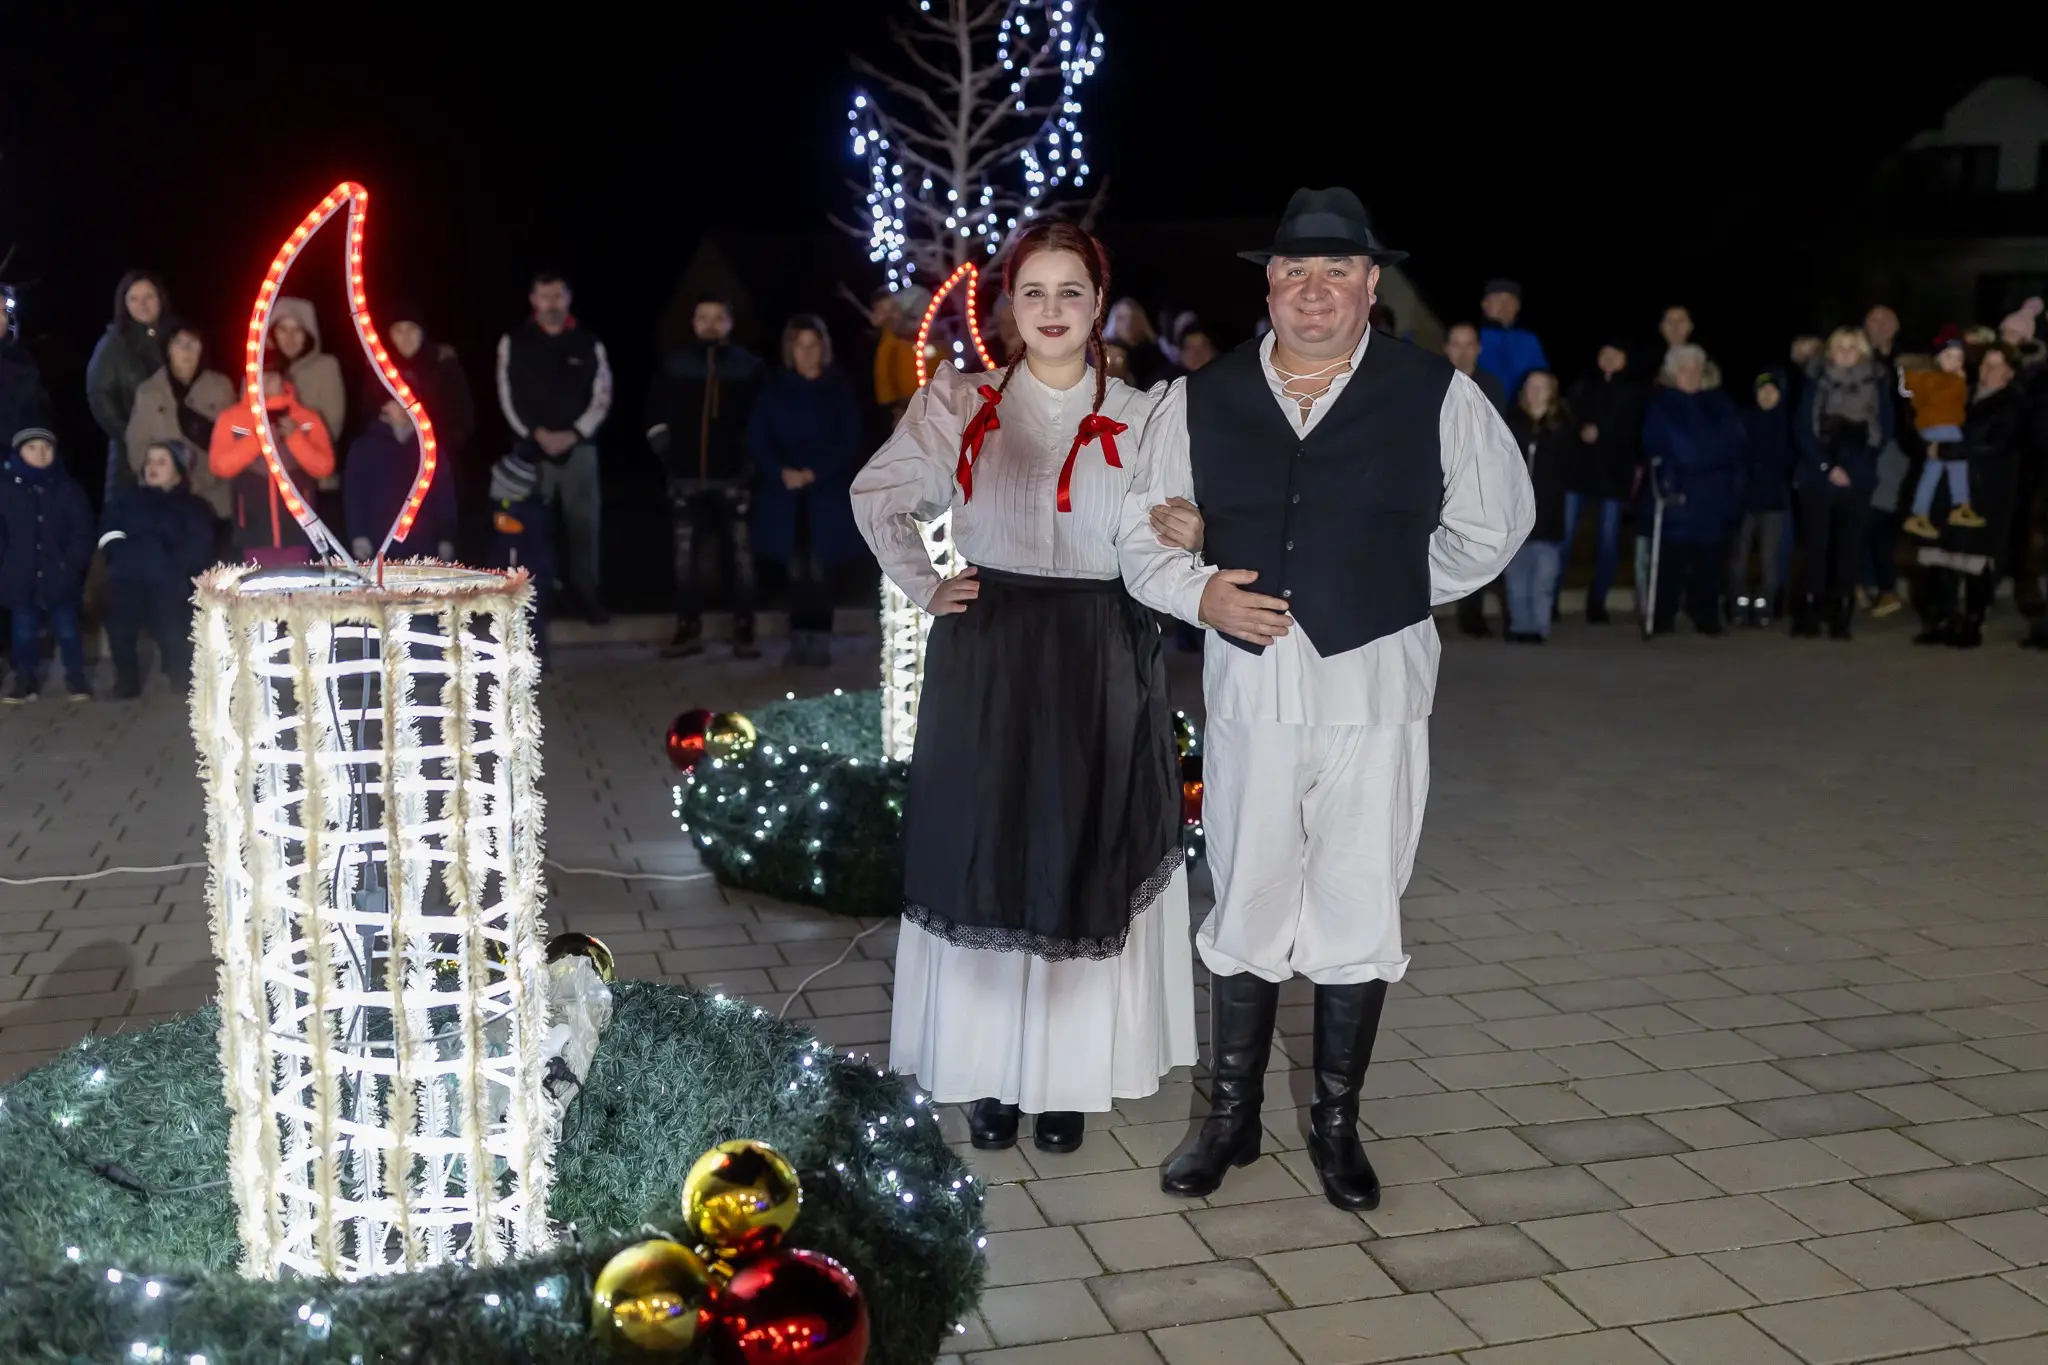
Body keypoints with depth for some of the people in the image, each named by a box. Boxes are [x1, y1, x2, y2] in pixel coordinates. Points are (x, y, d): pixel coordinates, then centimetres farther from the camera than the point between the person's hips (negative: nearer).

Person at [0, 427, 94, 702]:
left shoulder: (68, 488, 2)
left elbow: (82, 532, 1)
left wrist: (72, 565, -9)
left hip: (60, 576, -1)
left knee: (67, 630, 4)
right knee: (24, 632, 9)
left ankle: (75, 679, 15)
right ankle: (26, 680, 20)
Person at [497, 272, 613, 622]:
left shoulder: (589, 343, 6)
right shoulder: (514, 342, 4)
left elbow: (602, 396, 2)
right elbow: (508, 396, 1)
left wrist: (573, 434, -9)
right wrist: (537, 434, -9)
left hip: (579, 445, 1)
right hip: (531, 446, -1)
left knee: (584, 522, 1)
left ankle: (587, 594, 9)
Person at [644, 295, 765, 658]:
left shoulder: (750, 366, 2)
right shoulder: (674, 365, 6)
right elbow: (655, 413, 14)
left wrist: (754, 458, 1)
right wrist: (666, 451, 7)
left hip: (734, 478, -1)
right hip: (687, 478, 2)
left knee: (739, 555, 0)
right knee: (686, 556, 3)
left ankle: (744, 631, 6)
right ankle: (688, 630, 10)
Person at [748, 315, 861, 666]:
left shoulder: (839, 387, 2)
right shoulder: (775, 386, 6)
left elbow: (850, 441, -2)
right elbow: (756, 438, 2)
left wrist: (814, 473, -12)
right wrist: (781, 471, -13)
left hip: (827, 493, -1)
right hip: (785, 493, 2)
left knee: (820, 568, -3)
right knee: (797, 569, 4)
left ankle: (821, 640, 0)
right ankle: (799, 639, 8)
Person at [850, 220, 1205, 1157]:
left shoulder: (1140, 420, 0)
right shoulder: (960, 403, 1)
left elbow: (1147, 560, -7)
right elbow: (879, 495, 13)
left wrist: (1205, 583, -27)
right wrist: (923, 589, 5)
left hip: (1099, 673, 0)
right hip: (985, 666, 0)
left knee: (1084, 869, 5)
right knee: (984, 863, 5)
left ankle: (1067, 1078, 19)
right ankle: (990, 1076, 19)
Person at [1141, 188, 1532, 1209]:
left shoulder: (1437, 397, 0)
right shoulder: (1199, 401, 4)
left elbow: (1493, 522, 12)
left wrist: (1399, 591, 9)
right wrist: (1201, 593, -5)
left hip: (1379, 687, -1)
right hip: (1250, 684, 1)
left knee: (1358, 915, 8)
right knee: (1246, 906, 10)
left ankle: (1335, 1123, 25)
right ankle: (1232, 1115, 27)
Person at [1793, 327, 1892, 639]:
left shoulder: (1878, 383, 5)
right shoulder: (1816, 379, 1)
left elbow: (1882, 432, 5)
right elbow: (1803, 428, -2)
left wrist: (1852, 467, -6)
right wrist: (1827, 466, -10)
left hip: (1857, 480, 1)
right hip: (1818, 476, -1)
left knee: (1848, 548, 1)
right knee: (1816, 546, -3)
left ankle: (1840, 618, 4)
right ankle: (1808, 615, 1)